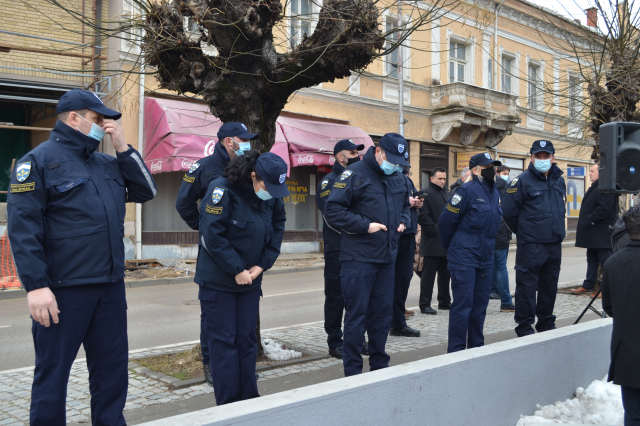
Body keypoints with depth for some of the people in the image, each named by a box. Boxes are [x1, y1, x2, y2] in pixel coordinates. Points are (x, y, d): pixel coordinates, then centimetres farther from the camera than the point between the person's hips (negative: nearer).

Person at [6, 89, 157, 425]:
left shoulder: (107, 164, 15)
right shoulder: (39, 161, -6)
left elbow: (146, 191, 13)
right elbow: (22, 227, -12)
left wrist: (123, 148, 5)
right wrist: (36, 285, -20)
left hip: (111, 287, 7)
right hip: (63, 290, -6)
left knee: (112, 370, 15)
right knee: (52, 375, 6)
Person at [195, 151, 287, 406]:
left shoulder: (273, 198, -1)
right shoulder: (222, 190, -19)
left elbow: (277, 230, 8)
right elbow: (212, 236, -21)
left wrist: (262, 264, -5)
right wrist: (237, 270, -18)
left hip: (250, 280, 5)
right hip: (218, 281, -5)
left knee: (247, 340, 9)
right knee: (223, 341, -1)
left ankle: (249, 400, 19)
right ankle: (228, 406, 7)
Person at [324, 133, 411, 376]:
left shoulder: (398, 180, 13)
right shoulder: (355, 175, -10)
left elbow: (405, 206, 29)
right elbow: (332, 211, -15)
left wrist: (403, 221, 7)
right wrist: (365, 226, -18)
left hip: (387, 259, 7)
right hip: (359, 258, -7)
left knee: (382, 314, 14)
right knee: (356, 315, -1)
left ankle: (379, 365, 27)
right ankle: (352, 372, 9)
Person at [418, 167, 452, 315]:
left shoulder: (447, 194, 19)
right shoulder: (425, 193, -6)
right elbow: (422, 216, -15)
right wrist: (436, 231, -17)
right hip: (432, 242, -8)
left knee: (445, 273, 13)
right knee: (428, 274, -4)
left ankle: (444, 301, 23)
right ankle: (425, 305, 1)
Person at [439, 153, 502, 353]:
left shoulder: (495, 193, 13)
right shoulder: (468, 190, -13)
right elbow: (447, 220, -11)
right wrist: (450, 247, 1)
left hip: (486, 258, 8)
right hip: (464, 257, -8)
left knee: (480, 304, 13)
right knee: (463, 304, -7)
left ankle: (476, 346, 24)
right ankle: (455, 350, 1)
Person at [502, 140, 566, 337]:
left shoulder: (559, 180, 12)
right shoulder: (522, 181, -9)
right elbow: (509, 211, -9)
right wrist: (522, 231, 2)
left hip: (555, 244, 6)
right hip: (531, 246, -6)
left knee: (550, 285, 14)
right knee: (527, 285, -3)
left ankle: (546, 323, 26)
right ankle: (524, 326, 6)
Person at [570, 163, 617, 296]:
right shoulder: (595, 187, 17)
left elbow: (604, 208, -25)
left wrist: (589, 221, -19)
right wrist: (584, 222, 11)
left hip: (602, 234, -11)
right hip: (593, 234, 11)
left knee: (606, 261, -4)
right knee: (592, 260, 15)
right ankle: (588, 285, 23)